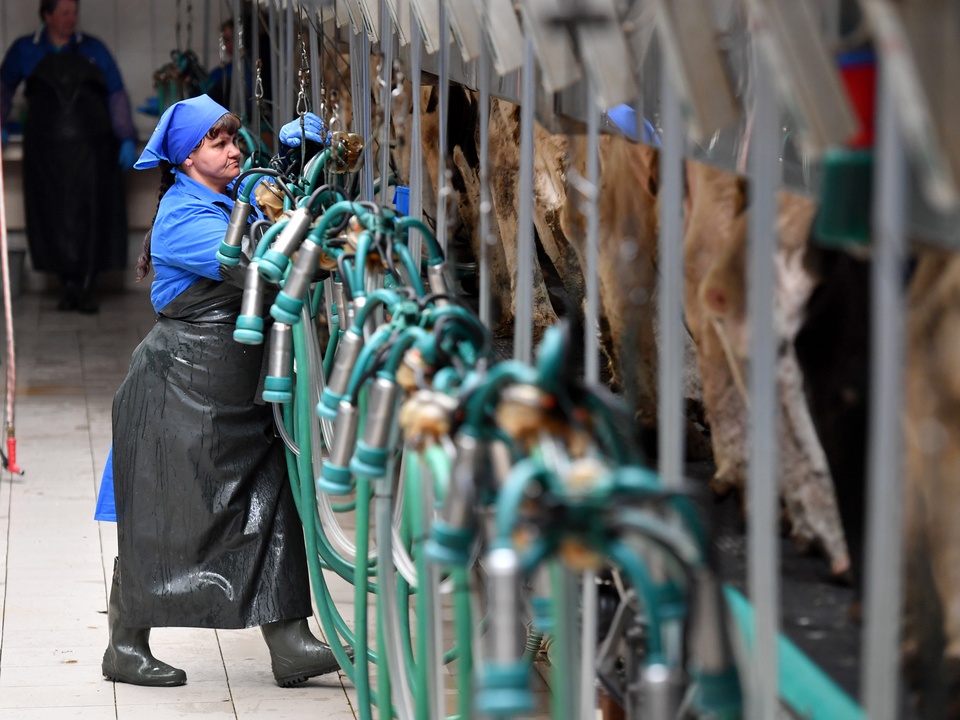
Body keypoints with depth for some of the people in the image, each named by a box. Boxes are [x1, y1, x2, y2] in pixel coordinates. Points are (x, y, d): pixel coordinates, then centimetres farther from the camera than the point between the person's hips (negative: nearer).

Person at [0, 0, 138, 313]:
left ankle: (86, 288, 1)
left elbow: (116, 94, 6)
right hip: (47, 150, 0)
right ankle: (68, 286, 5)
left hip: (91, 149, 0)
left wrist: (127, 139, -2)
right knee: (55, 219, -3)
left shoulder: (92, 49, 7)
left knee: (90, 217, -5)